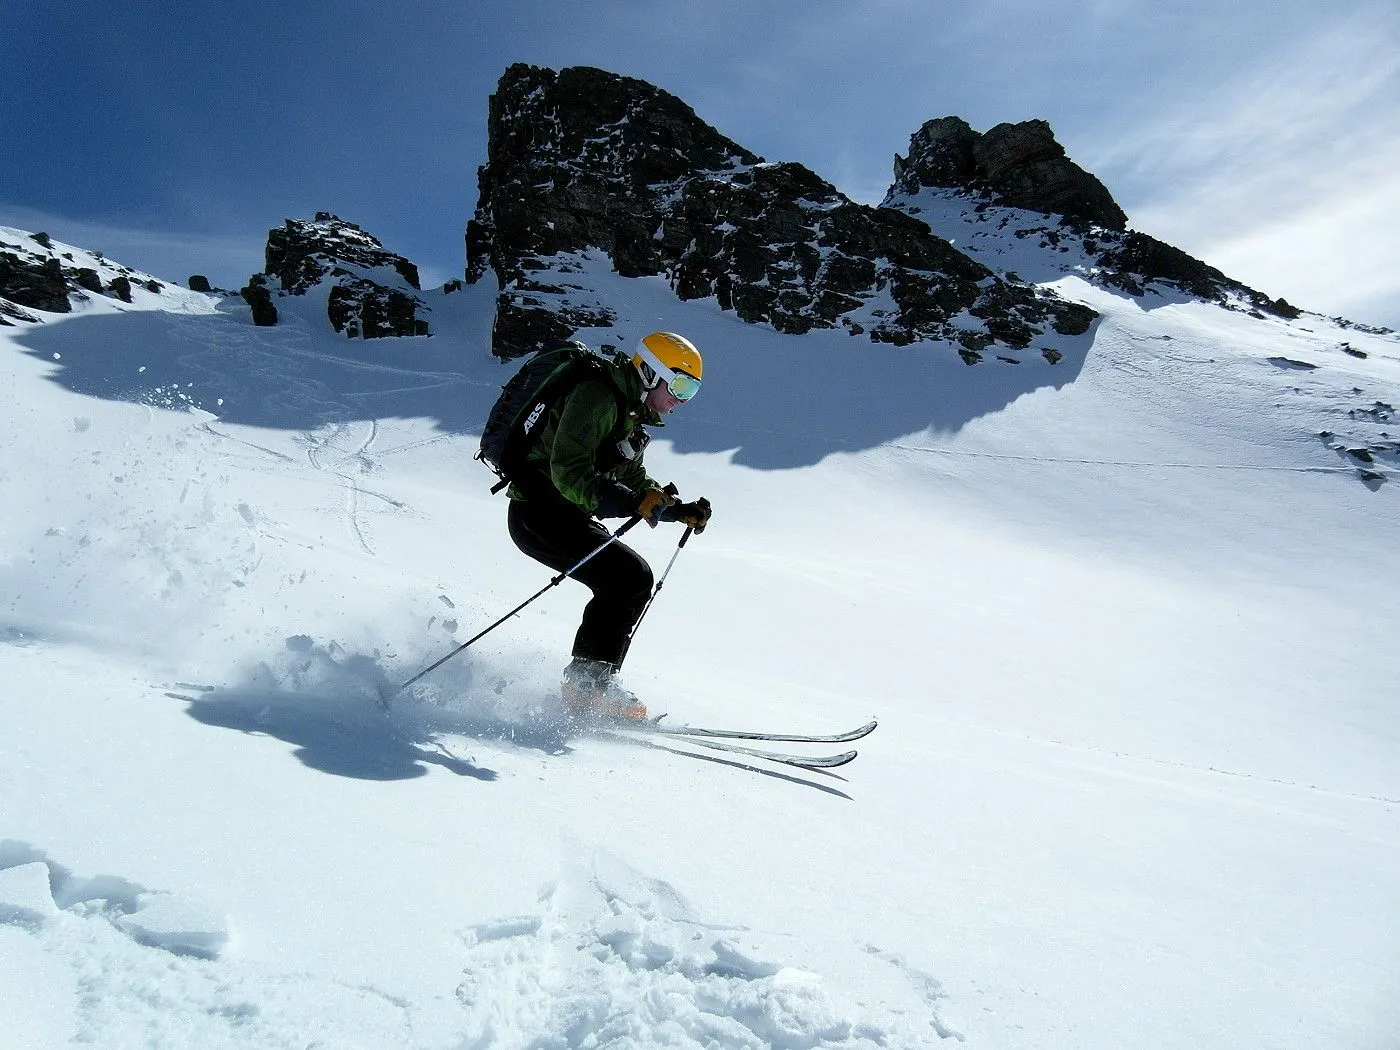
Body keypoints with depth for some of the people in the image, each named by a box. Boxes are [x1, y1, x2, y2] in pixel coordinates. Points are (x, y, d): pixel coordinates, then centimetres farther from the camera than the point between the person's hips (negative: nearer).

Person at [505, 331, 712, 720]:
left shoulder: (632, 417, 16)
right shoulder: (597, 397, -16)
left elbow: (633, 480, 24)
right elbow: (568, 471, -25)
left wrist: (681, 511, 11)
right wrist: (632, 503, -33)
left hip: (567, 515, 10)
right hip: (541, 510, -10)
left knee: (635, 580, 6)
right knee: (629, 577, -18)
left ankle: (590, 682, 9)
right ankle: (588, 684, -14)